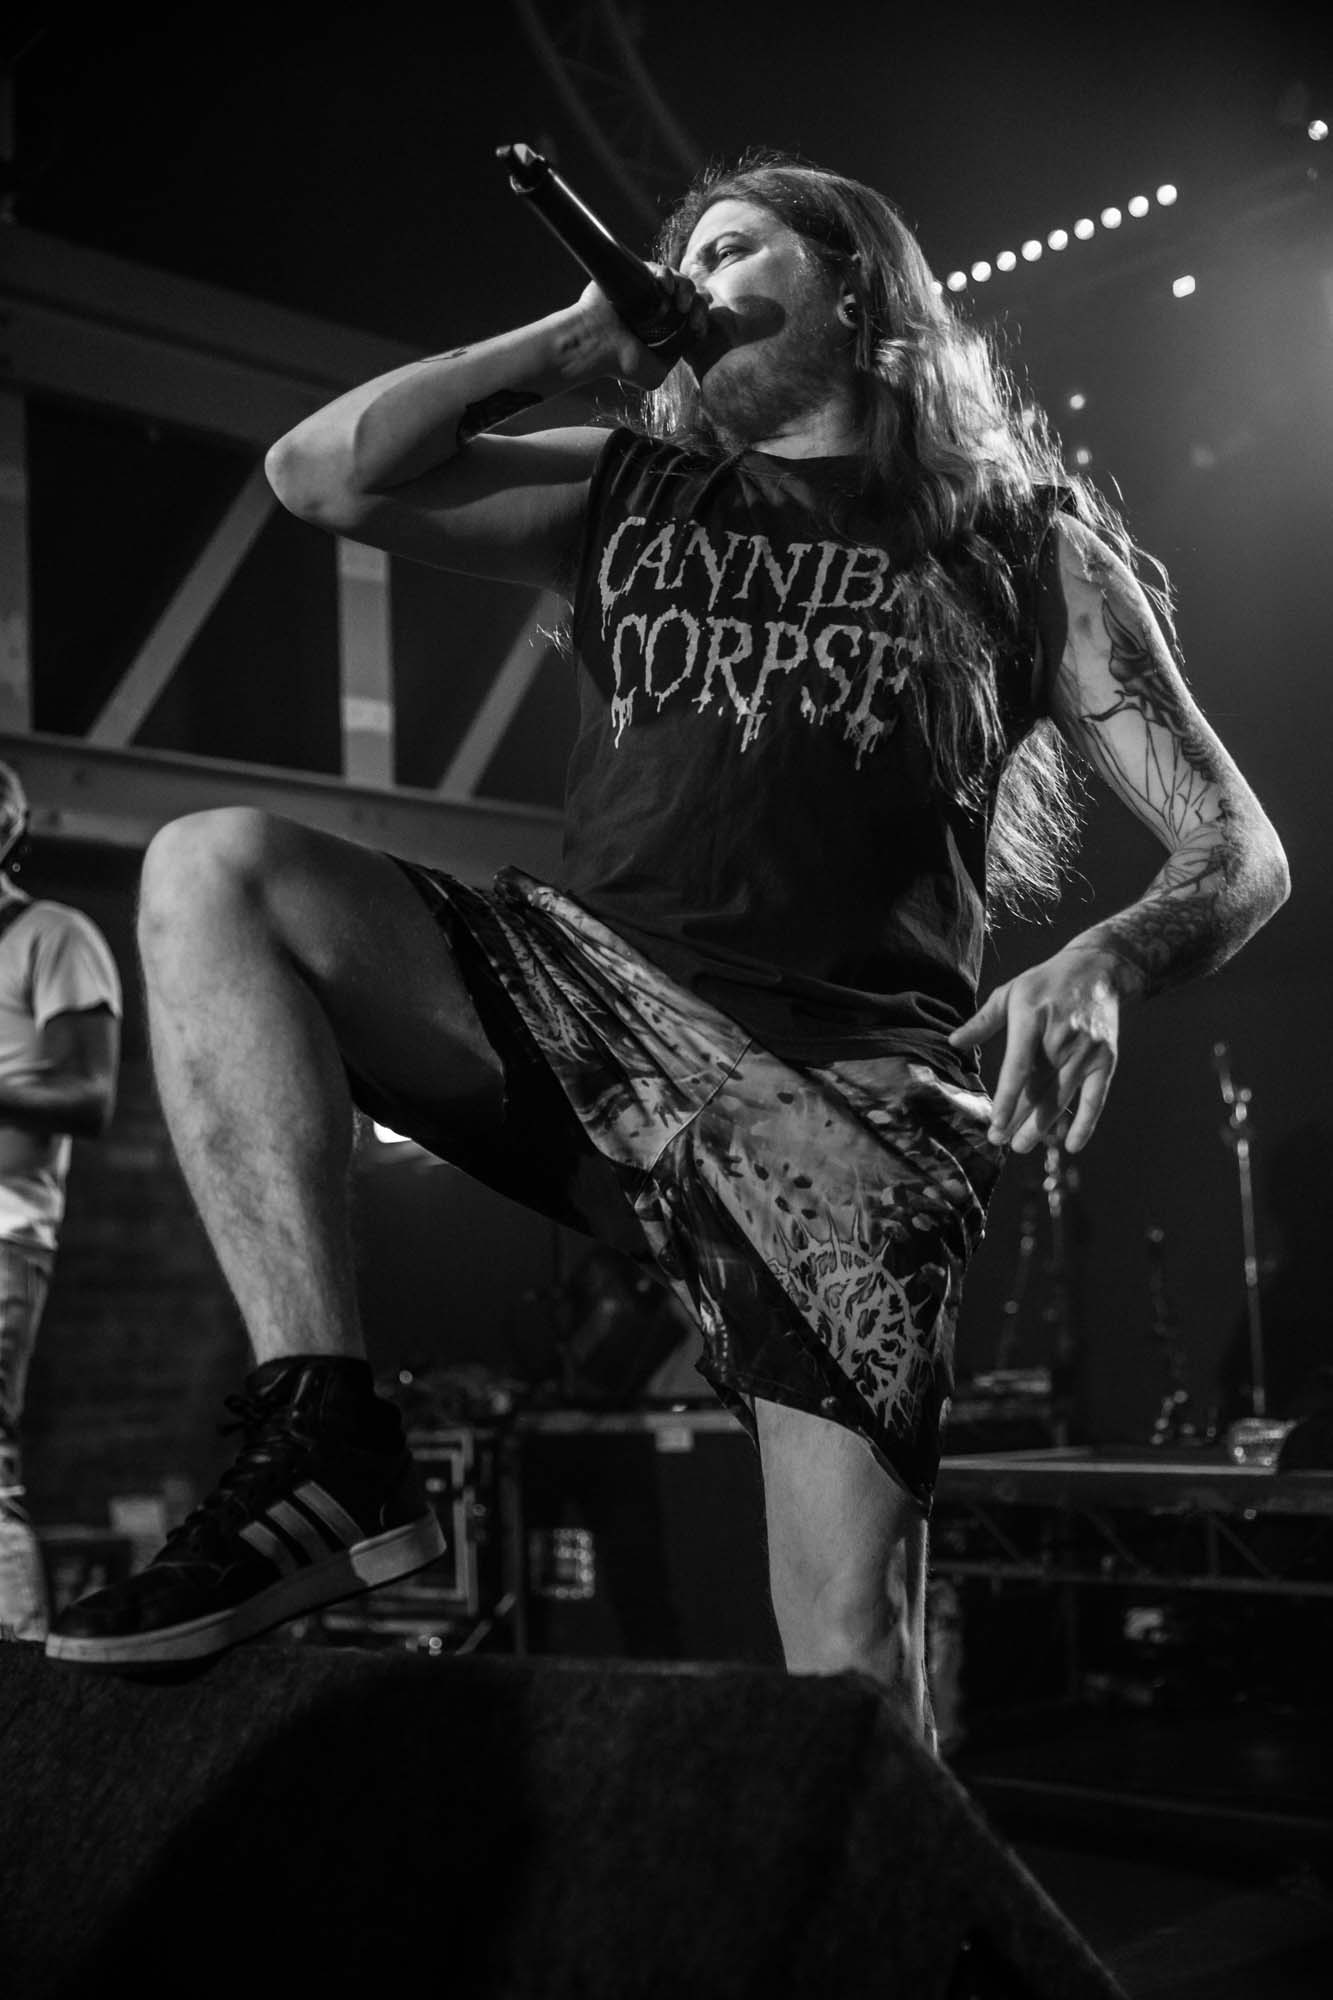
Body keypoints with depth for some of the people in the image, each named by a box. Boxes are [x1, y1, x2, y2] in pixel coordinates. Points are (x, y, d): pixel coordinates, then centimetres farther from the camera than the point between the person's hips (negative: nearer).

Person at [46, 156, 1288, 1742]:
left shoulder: (1023, 545, 12)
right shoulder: (629, 498, 20)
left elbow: (1237, 852, 7)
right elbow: (321, 474, 10)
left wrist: (1103, 963, -16)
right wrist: (580, 341, 12)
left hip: (843, 1083, -3)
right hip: (587, 1007, 3)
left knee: (851, 1660, -15)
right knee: (210, 868, -19)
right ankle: (323, 1445, -23)